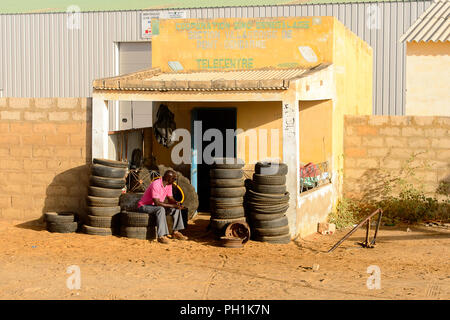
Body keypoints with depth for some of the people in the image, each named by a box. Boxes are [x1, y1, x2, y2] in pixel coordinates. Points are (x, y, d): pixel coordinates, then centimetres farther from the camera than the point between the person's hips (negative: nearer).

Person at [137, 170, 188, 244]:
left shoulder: (168, 185, 0)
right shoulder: (156, 185, -28)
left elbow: (170, 198, 6)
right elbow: (157, 203, -34)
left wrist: (176, 203, -18)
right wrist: (173, 205, -34)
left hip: (156, 206, 9)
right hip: (144, 206, -9)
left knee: (177, 208, -5)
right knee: (161, 208, -38)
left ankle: (176, 232, -4)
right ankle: (161, 236, -41)